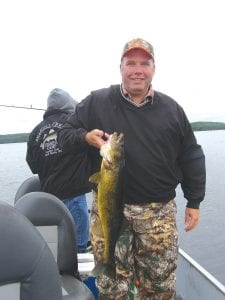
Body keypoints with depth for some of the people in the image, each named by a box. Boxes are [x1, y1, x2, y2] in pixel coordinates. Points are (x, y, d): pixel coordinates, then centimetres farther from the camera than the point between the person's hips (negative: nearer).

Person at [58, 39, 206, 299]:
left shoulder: (171, 109, 5)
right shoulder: (96, 102, 0)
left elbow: (191, 157, 9)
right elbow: (65, 134, 5)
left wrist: (194, 202, 7)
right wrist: (86, 137, -17)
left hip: (159, 211, 2)